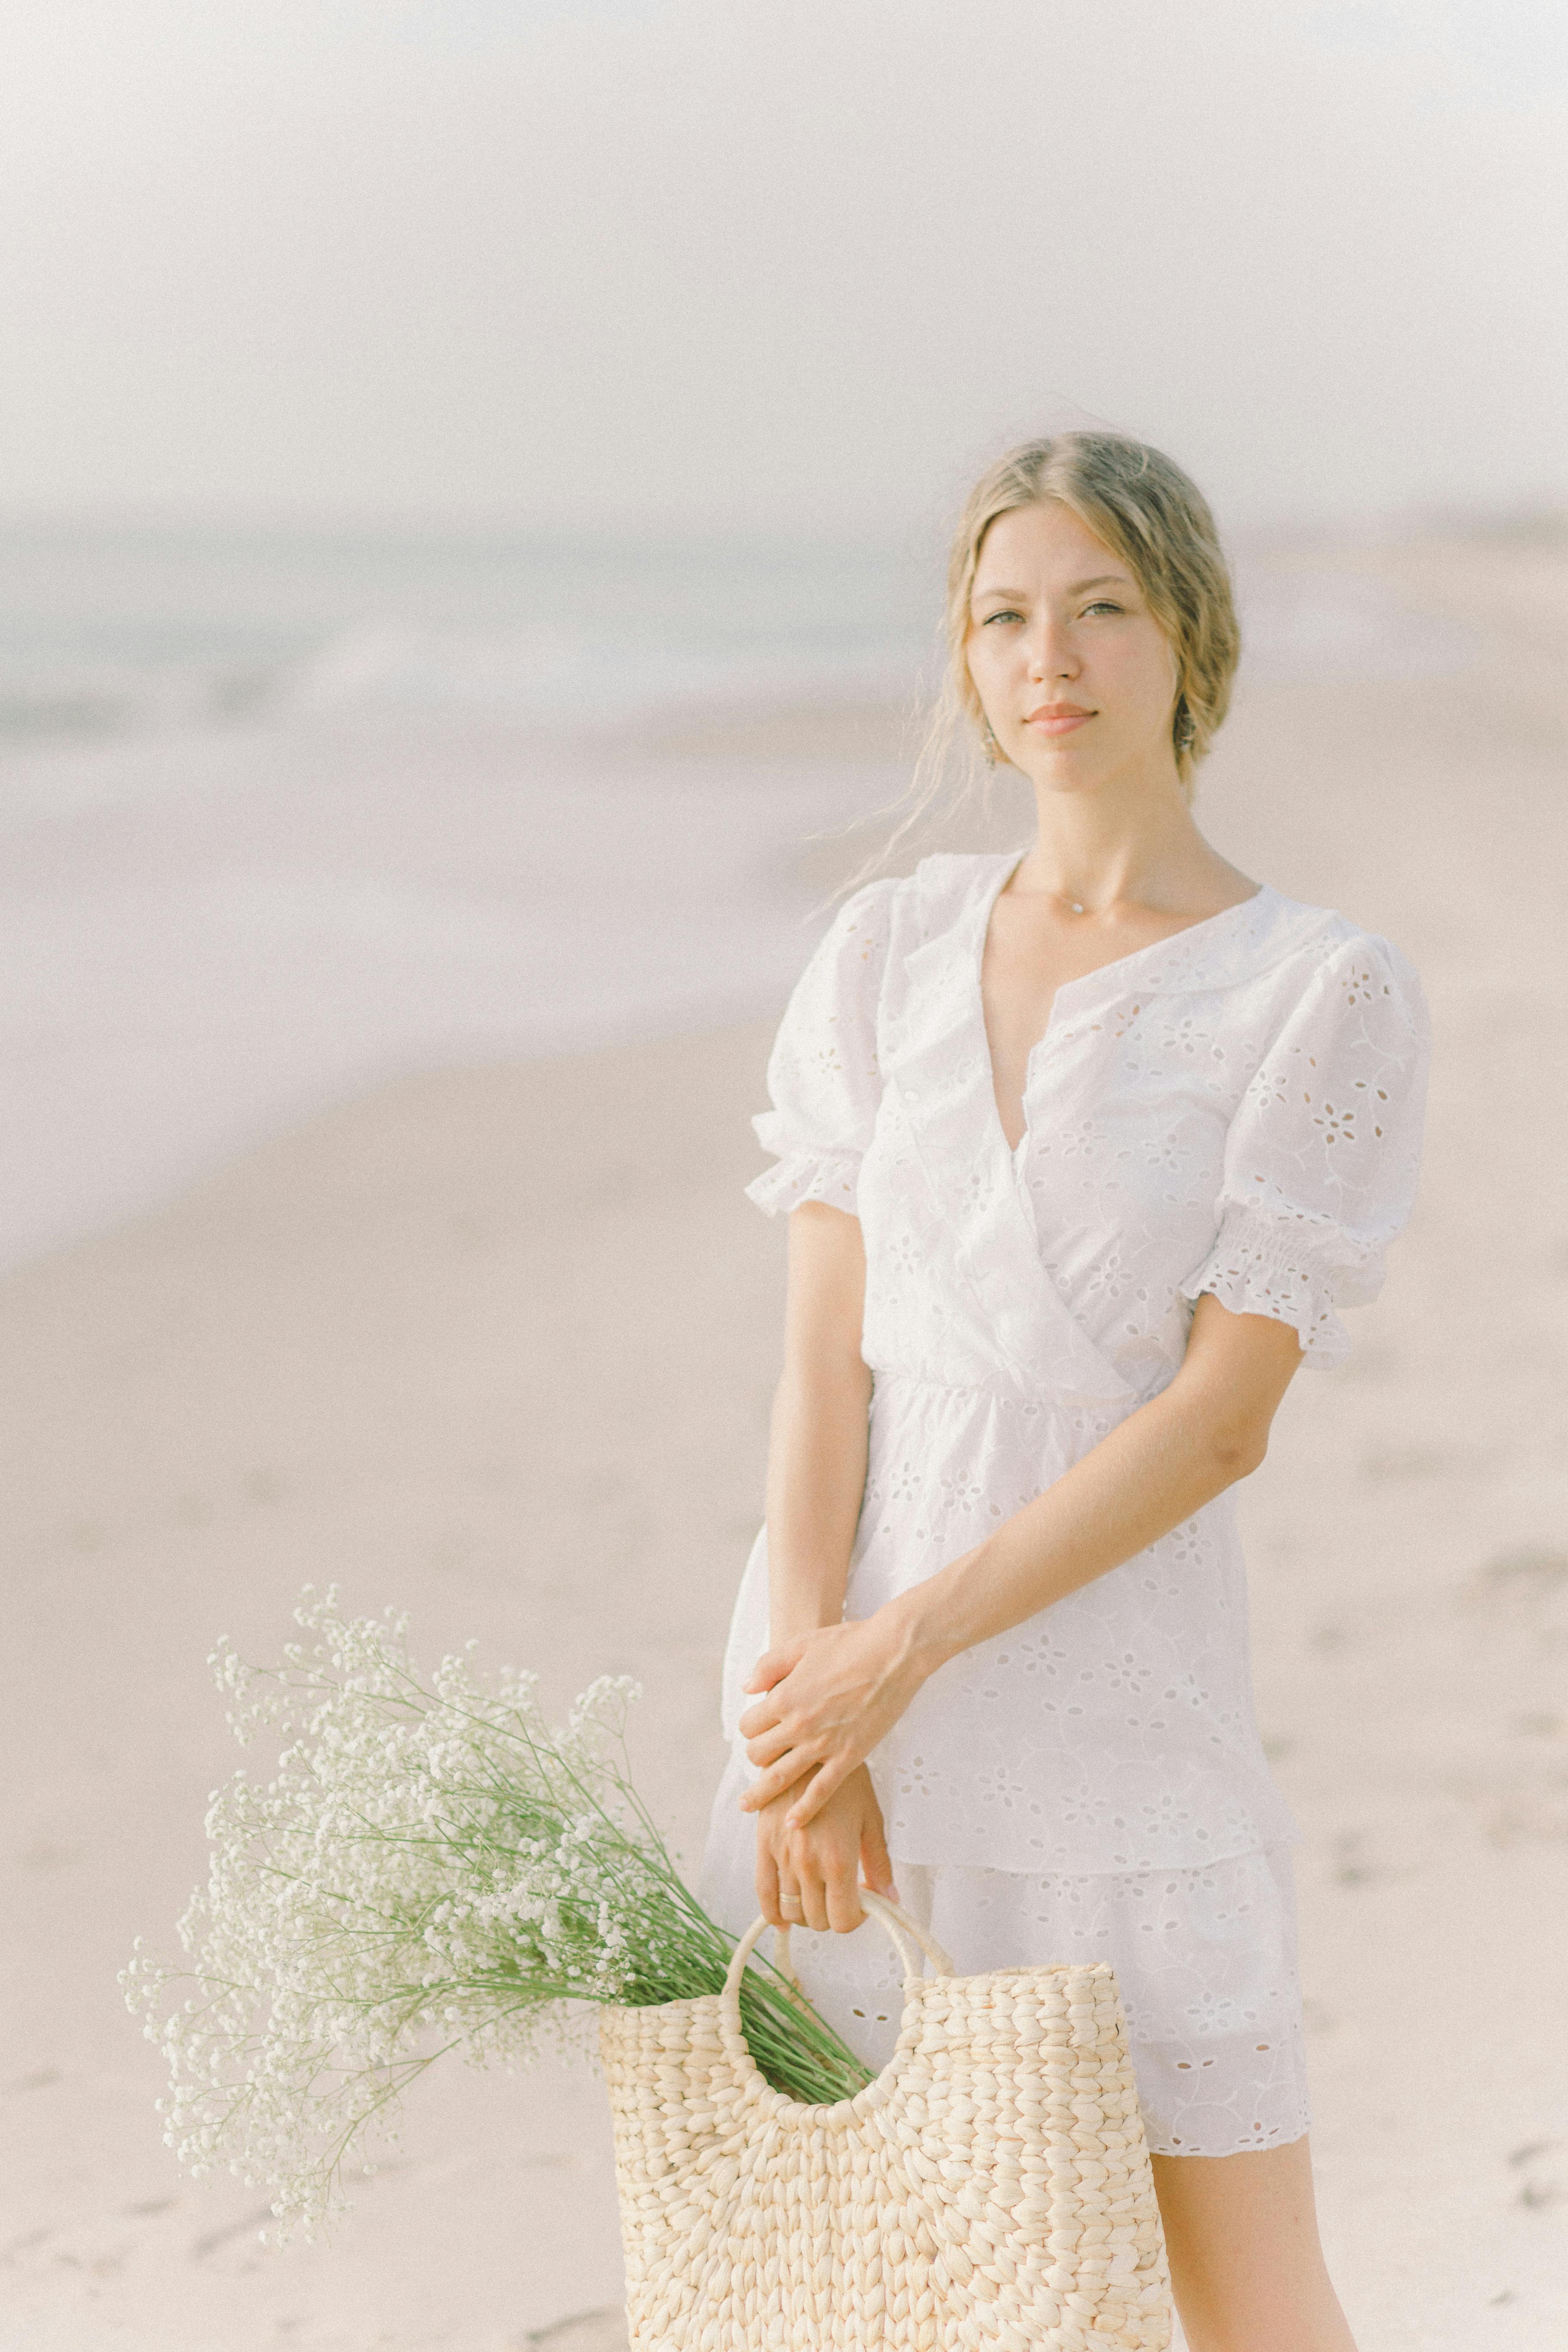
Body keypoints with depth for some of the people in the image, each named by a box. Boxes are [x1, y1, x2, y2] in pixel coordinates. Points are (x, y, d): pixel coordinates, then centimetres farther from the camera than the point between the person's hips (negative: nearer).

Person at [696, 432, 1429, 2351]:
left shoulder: (1329, 996, -6)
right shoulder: (890, 948, 5)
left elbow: (1223, 1414, -11)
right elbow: (824, 1351, -1)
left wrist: (903, 1652, -17)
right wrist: (796, 1712, -12)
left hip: (1108, 1670, -3)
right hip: (837, 1657, 3)